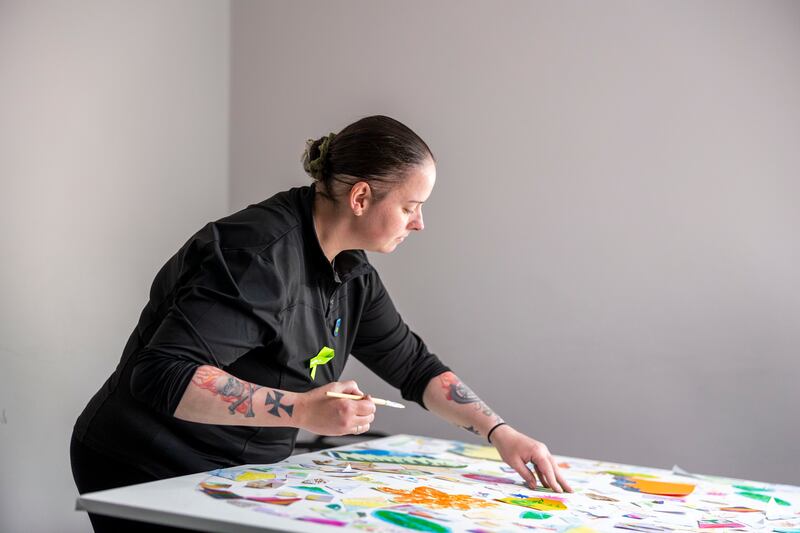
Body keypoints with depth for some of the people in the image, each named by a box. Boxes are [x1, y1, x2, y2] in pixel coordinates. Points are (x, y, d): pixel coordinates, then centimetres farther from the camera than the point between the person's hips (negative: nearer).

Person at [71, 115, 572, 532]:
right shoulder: (260, 255, -26)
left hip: (238, 474, 8)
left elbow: (412, 363, 10)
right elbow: (163, 375, -32)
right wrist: (304, 410, -35)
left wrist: (501, 433, 1)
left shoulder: (350, 270, 2)